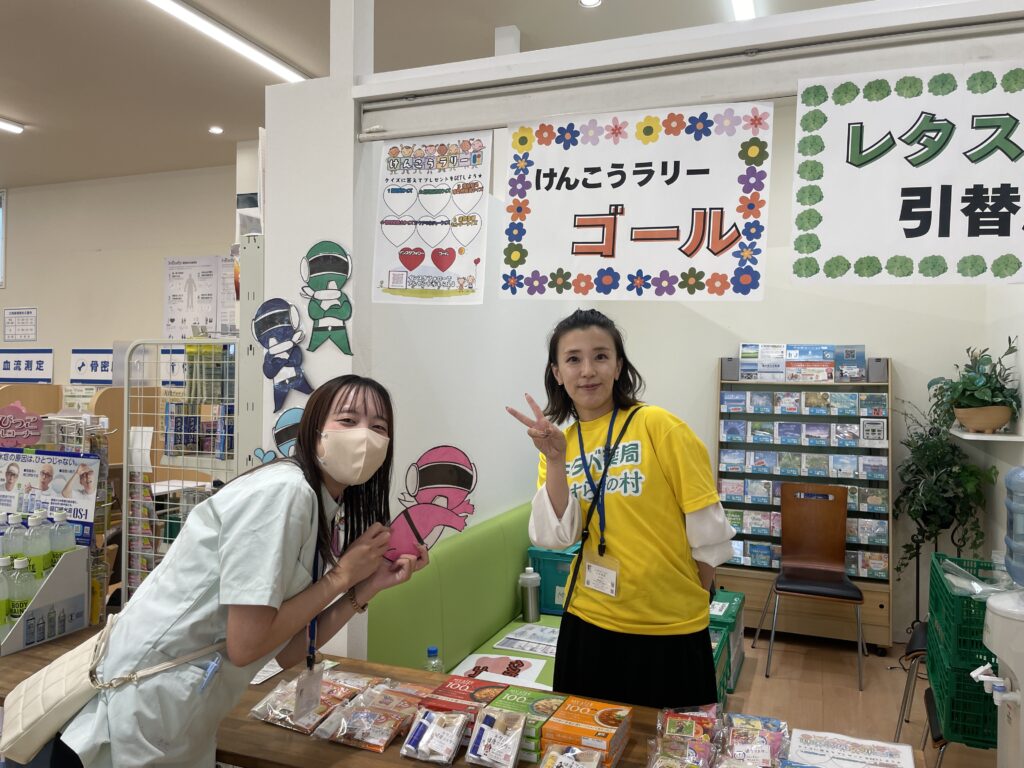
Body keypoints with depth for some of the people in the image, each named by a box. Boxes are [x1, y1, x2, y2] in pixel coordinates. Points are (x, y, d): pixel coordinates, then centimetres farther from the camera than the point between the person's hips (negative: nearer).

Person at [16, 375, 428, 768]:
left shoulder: (328, 514, 5)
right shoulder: (282, 491, -22)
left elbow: (288, 651, 4)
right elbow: (244, 645, -23)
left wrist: (368, 587, -3)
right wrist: (340, 576, -15)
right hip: (138, 719, -8)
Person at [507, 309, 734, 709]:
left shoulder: (660, 427, -13)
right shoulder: (560, 442, 1)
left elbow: (707, 526, -7)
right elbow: (555, 537, -8)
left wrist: (692, 595, 3)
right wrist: (555, 460, -19)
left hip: (670, 629, -3)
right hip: (588, 624, 4)